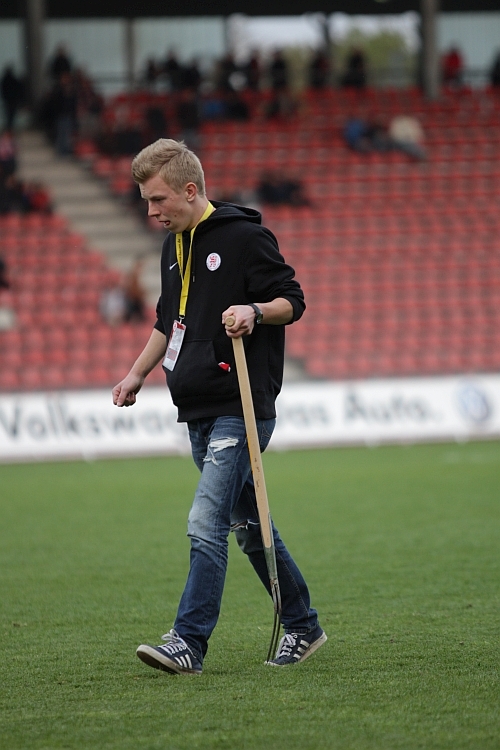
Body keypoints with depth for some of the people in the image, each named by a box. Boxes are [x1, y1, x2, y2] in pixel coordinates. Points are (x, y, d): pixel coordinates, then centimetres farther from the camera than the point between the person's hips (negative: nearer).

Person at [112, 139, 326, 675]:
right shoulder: (174, 246, 16)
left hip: (241, 409, -9)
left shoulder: (245, 237, -9)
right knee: (248, 525, 14)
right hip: (197, 410, 9)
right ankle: (302, 626, 24)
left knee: (206, 522, -16)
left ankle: (188, 644, -18)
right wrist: (138, 373, 21)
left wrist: (255, 311, -27)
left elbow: (292, 301, -8)